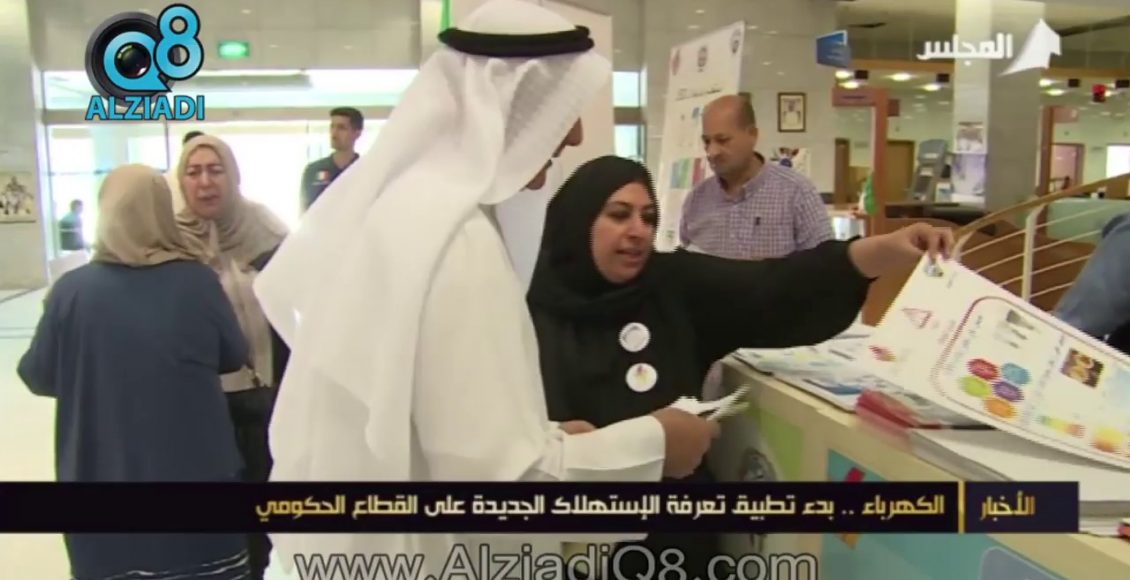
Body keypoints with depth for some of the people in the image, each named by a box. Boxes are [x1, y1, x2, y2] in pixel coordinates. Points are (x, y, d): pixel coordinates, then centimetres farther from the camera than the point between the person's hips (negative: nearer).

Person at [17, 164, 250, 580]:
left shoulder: (72, 289, -8)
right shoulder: (197, 280, -8)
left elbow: (38, 376, 3)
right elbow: (234, 356, 5)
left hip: (105, 474, 1)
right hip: (196, 471, 0)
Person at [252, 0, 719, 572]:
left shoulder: (401, 198, 1)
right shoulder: (459, 238, -26)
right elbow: (493, 481, -27)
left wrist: (547, 436, 7)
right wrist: (649, 443, -16)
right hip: (416, 558, -8)